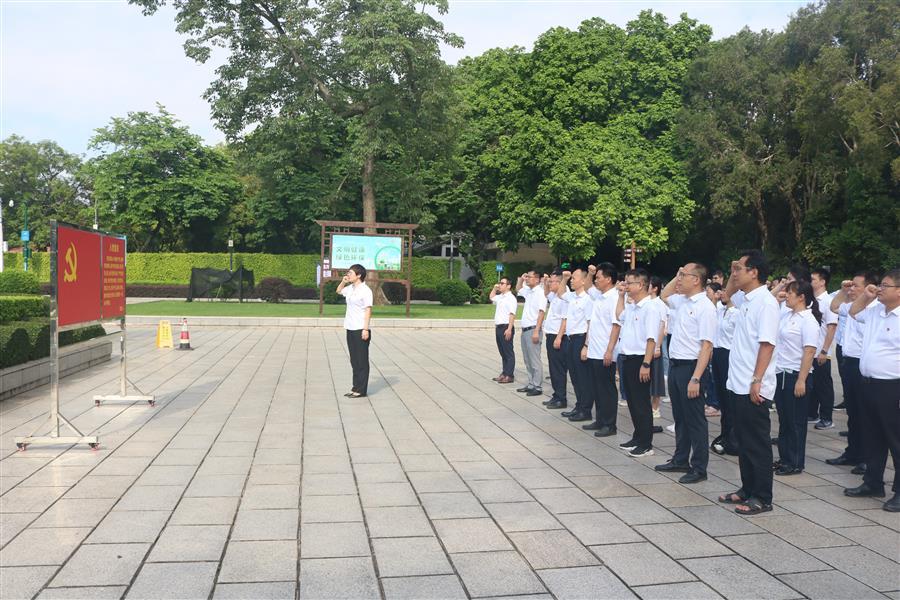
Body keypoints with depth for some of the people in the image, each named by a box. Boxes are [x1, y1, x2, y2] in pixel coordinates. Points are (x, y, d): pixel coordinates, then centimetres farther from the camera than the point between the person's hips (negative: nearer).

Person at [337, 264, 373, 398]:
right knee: (354, 360, 12)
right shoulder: (350, 288, 12)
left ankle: (361, 390, 3)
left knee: (361, 361, -2)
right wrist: (343, 281, 11)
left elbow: (368, 310, -13)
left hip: (360, 330, -8)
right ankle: (356, 387, 19)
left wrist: (366, 329, -18)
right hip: (350, 329, 8)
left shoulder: (365, 290, -11)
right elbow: (339, 291, 31)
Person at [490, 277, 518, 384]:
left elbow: (512, 314, -20)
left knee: (508, 352, -3)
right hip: (498, 327, 9)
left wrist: (509, 329, -26)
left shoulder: (510, 298, -12)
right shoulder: (500, 297, 15)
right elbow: (491, 297, 38)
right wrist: (494, 288, 20)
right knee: (502, 352, 13)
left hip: (506, 327, -9)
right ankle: (504, 373, 20)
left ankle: (509, 375, 1)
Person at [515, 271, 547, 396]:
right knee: (527, 360, 13)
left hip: (533, 329, -9)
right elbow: (518, 289, 36)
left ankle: (538, 387, -1)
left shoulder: (540, 292, -12)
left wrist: (536, 331, -24)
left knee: (535, 360, -5)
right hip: (525, 329, 9)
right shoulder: (528, 291, 13)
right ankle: (531, 384, 21)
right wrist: (521, 279, 16)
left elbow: (541, 312, -19)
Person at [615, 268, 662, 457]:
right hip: (628, 358, 9)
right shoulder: (631, 306, 11)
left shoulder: (650, 308, -16)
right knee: (632, 401, 16)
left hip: (639, 360, -9)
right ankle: (637, 437, 28)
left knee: (641, 403, -1)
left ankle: (646, 444, 9)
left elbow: (652, 339, -21)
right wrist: (621, 296, 23)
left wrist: (646, 364, -24)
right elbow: (619, 316, 34)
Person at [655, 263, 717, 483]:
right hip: (675, 364, 9)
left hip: (690, 367, -8)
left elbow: (706, 346, -20)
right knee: (679, 417, 17)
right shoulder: (682, 301, 9)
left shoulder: (705, 306, -16)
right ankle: (680, 460, 29)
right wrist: (677, 277, 15)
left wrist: (695, 378, -25)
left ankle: (699, 468, 10)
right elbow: (664, 295, 32)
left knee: (695, 420, 1)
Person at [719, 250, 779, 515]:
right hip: (738, 384, 9)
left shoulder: (765, 302, -15)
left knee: (757, 443, 0)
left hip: (753, 387, -9)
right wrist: (733, 274, 15)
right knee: (743, 441, 15)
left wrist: (756, 381, -24)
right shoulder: (746, 299, 10)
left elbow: (767, 344, -21)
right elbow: (728, 294, 34)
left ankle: (762, 498, 10)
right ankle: (748, 490, 26)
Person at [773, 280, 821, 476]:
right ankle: (784, 458, 25)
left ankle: (796, 463, 14)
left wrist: (801, 380, -20)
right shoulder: (786, 316, 8)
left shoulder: (808, 320, -13)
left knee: (795, 421, 3)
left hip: (795, 375, -8)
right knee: (783, 418, 15)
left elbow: (809, 352, -18)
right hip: (780, 373, 8)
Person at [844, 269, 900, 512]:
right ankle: (872, 483, 30)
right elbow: (853, 312, 31)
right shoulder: (874, 310, 9)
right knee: (873, 438, 18)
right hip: (868, 383, 9)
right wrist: (865, 296, 11)